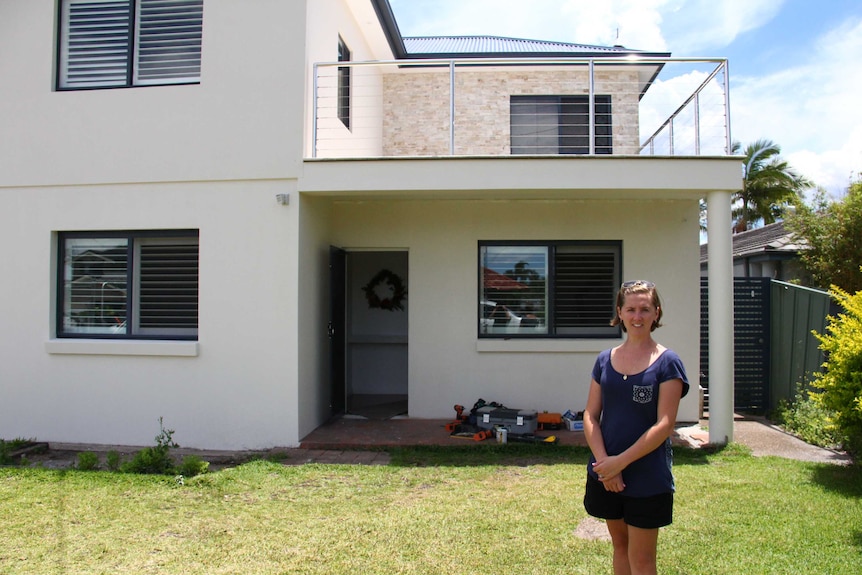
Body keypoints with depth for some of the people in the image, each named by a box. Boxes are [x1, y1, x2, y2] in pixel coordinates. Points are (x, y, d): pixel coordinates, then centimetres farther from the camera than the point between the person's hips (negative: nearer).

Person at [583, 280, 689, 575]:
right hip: (606, 473, 4)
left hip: (647, 477, -4)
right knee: (619, 545, 18)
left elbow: (664, 424, -14)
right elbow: (590, 416, 1)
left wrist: (621, 461, -17)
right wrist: (604, 462, -13)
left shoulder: (667, 362, -8)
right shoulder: (605, 359, 4)